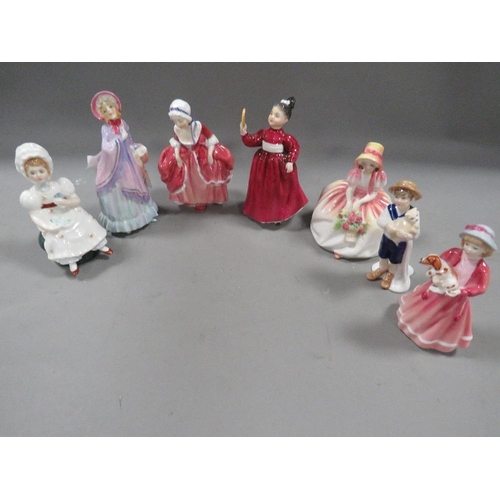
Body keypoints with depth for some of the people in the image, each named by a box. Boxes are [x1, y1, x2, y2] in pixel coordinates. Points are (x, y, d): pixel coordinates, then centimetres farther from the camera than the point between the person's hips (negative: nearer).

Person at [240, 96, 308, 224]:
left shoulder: (286, 137, -15)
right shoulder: (264, 133, -5)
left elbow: (295, 148, -11)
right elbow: (251, 141, -3)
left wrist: (290, 162, -20)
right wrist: (244, 133, -16)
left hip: (279, 165, -3)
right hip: (263, 164, 4)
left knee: (278, 191, 9)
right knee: (263, 190, 15)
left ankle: (278, 214, 26)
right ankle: (262, 210, 34)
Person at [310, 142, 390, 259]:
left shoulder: (379, 176, -20)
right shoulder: (355, 172, -20)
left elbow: (374, 194, -17)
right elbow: (350, 188, -16)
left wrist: (359, 202, -28)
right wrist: (349, 202, -31)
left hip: (370, 200, -1)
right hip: (353, 196, 1)